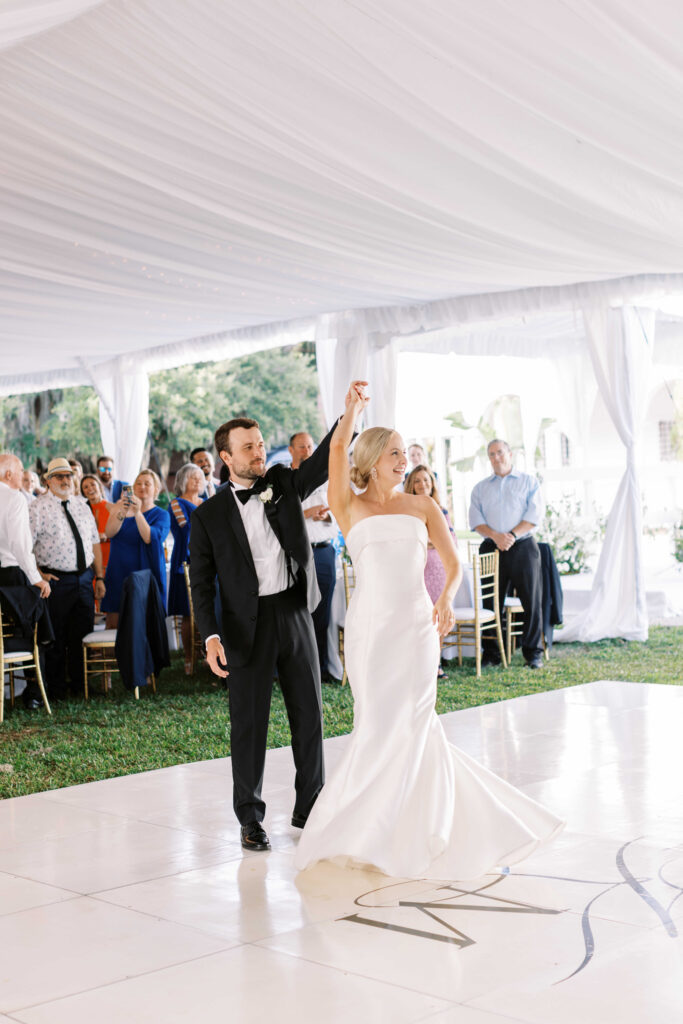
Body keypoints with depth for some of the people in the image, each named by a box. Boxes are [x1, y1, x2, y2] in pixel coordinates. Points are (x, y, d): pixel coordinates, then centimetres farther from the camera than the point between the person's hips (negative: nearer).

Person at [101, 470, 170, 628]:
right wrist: (121, 513, -25)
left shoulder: (162, 515, 3)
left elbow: (151, 538, -17)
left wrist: (138, 513, -29)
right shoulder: (120, 507, 10)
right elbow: (109, 533, -8)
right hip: (119, 575, 2)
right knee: (113, 624, -4)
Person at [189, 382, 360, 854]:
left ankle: (310, 806, 25)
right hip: (247, 625, -3)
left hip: (295, 614, 3)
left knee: (309, 713, 10)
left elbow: (323, 461, -9)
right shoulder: (209, 514, -1)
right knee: (249, 721, 3)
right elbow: (202, 581, -3)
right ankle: (250, 817, 17)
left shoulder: (285, 483, 6)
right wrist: (211, 636, -14)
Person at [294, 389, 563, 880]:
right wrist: (354, 408, 3)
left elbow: (454, 563, 4)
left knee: (409, 724, -1)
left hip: (416, 624, 1)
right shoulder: (350, 508, 6)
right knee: (378, 725, -1)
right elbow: (339, 445, -7)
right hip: (369, 626, -1)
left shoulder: (422, 506, 11)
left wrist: (446, 598, -14)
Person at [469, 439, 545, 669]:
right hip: (491, 548, 2)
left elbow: (535, 515, -2)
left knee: (531, 600, -2)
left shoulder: (528, 481, 9)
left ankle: (533, 652, 5)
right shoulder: (480, 488, 16)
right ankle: (491, 653, 8)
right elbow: (476, 520, 5)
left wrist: (513, 535, -15)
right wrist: (495, 536, -13)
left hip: (523, 546, -2)